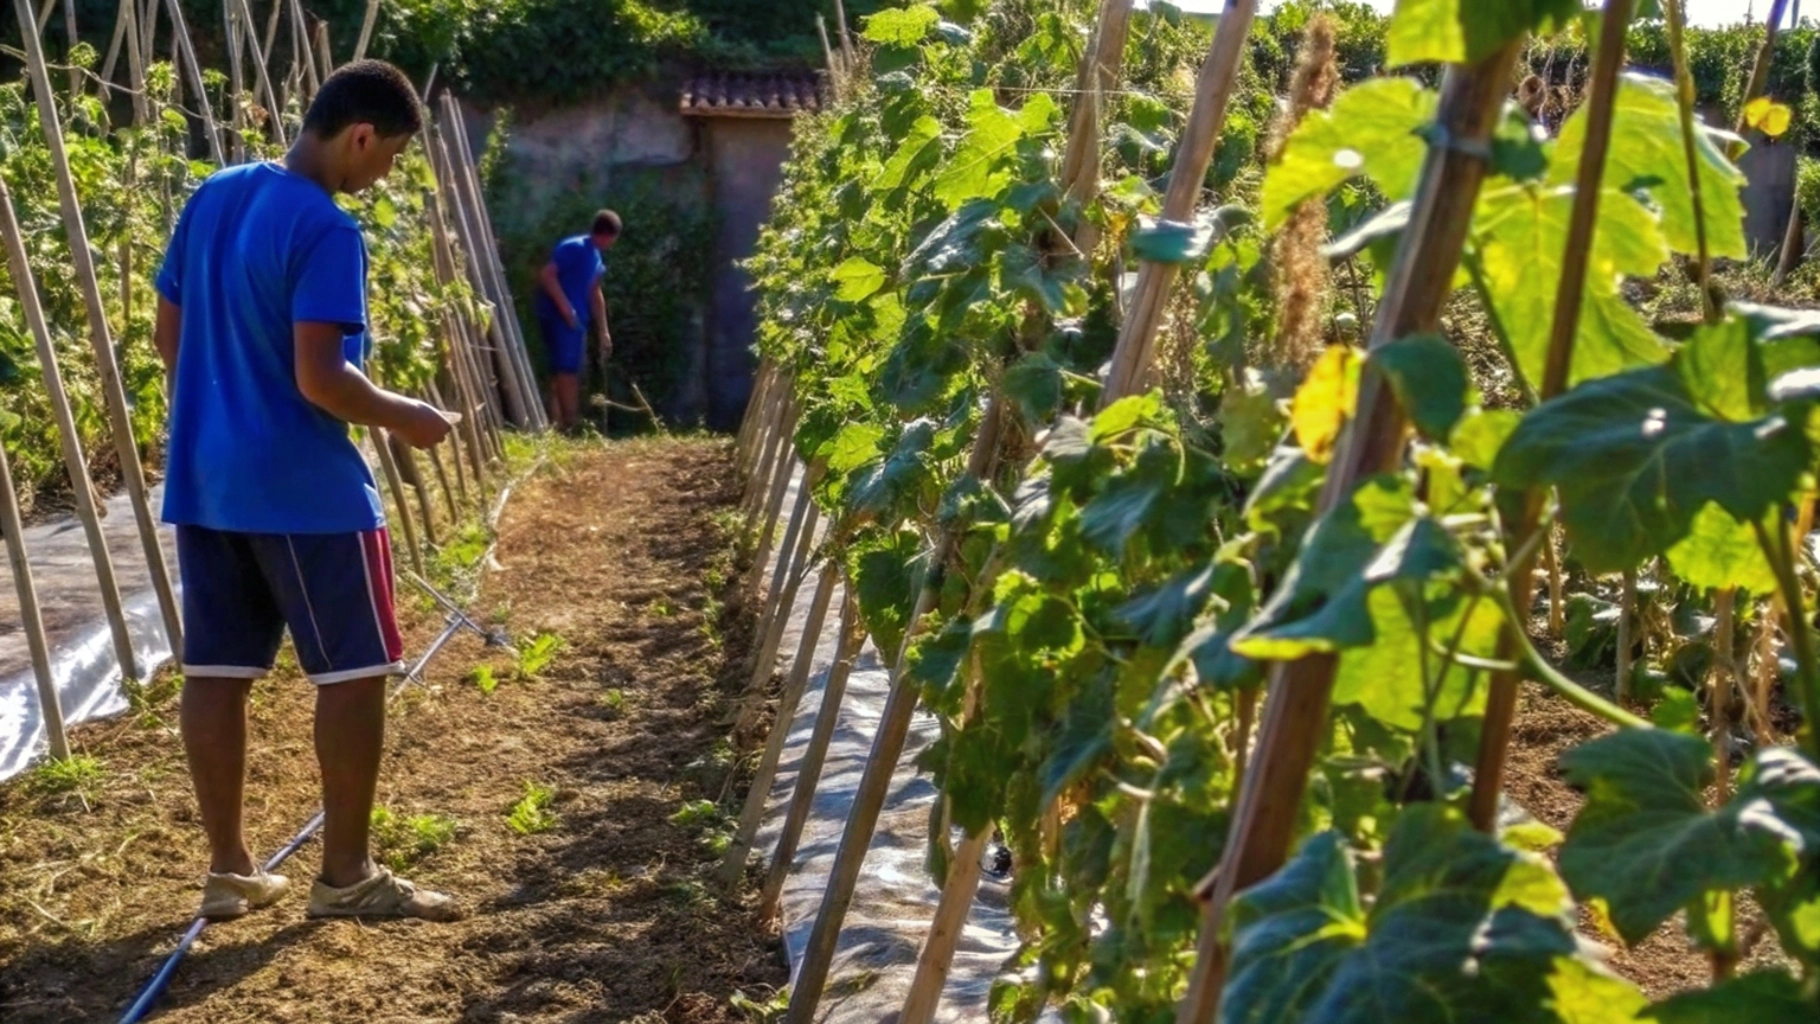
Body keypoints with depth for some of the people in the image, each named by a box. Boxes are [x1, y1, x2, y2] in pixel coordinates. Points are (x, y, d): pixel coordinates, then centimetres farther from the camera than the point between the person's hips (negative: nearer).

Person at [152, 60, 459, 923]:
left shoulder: (211, 197, 8)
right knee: (352, 671, 2)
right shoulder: (326, 232, -17)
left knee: (215, 671, 10)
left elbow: (169, 328, 15)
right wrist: (403, 417, -7)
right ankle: (346, 875, 8)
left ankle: (228, 868, 18)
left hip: (204, 479, 8)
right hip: (303, 488, -8)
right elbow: (318, 378, -22)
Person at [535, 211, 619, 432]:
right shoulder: (573, 248, -11)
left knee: (565, 373, 9)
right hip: (559, 318, -10)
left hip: (576, 321, 10)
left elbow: (595, 295, 25)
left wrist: (603, 332, 24)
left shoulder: (596, 258, 17)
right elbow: (547, 275, -20)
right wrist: (565, 307, -21)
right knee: (567, 370, -12)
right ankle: (570, 426, -13)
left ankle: (559, 427, 11)